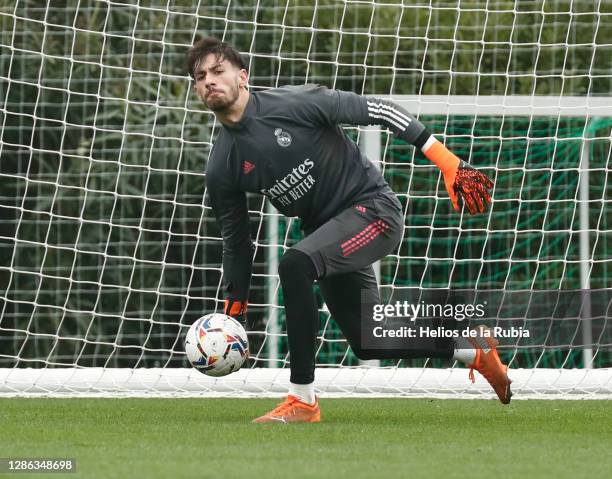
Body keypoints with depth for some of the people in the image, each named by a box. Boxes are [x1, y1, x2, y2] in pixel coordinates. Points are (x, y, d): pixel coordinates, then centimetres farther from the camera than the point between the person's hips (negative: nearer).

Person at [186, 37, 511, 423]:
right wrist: (234, 315, 7)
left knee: (295, 264, -31)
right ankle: (475, 351, 36)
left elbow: (375, 110, -15)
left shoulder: (294, 103, -17)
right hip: (329, 232, 7)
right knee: (367, 345, 11)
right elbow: (236, 243, 9)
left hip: (374, 207, -7)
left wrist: (444, 159, -19)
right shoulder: (221, 171, -1)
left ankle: (303, 401, -25)